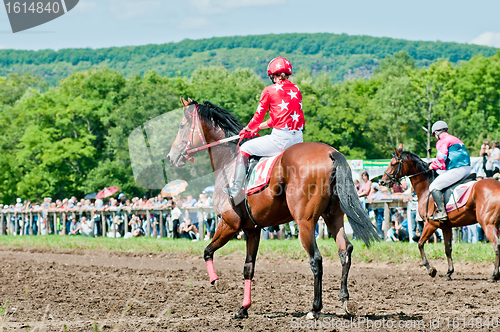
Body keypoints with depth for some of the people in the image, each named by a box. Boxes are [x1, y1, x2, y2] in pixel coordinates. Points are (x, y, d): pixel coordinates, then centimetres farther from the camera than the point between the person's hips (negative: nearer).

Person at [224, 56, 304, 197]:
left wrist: (247, 129, 25)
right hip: (297, 139, 6)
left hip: (280, 138, -6)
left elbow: (258, 117, 3)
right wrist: (256, 129, 29)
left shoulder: (269, 90, -4)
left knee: (244, 149, 13)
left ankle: (236, 188, 12)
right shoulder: (296, 90, 14)